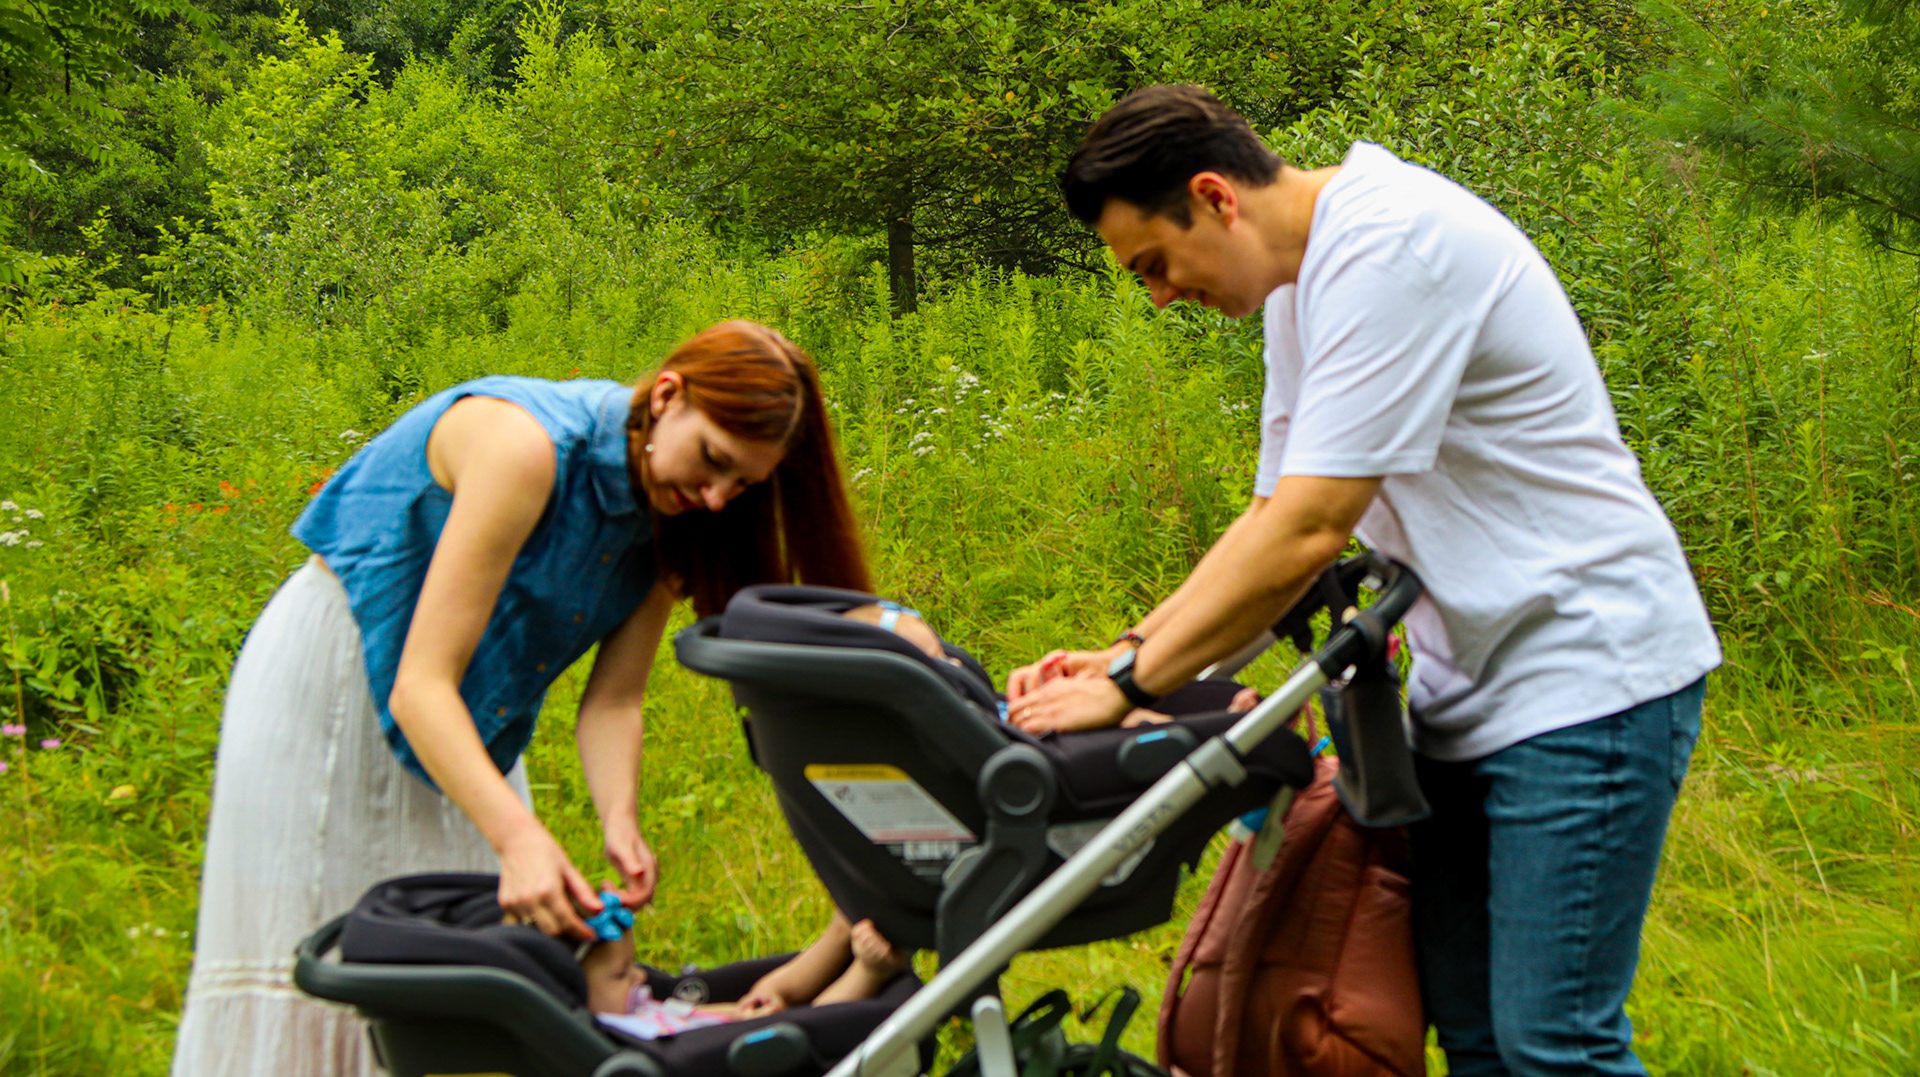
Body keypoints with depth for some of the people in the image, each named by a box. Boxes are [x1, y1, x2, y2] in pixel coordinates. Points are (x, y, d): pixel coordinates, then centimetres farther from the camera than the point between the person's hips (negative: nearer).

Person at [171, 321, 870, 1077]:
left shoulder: (670, 510, -6)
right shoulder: (524, 446, -31)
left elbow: (613, 698, -8)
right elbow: (420, 685, -35)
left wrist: (619, 820, -28)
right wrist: (518, 837, -46)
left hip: (466, 716, 7)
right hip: (329, 679, -7)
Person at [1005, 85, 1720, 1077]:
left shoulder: (1388, 245, -21)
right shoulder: (1304, 277, 11)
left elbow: (1310, 532, -25)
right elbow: (1275, 516, 15)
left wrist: (1131, 686, -19)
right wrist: (1128, 651, 3)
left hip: (1584, 676, -9)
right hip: (1467, 686, 10)